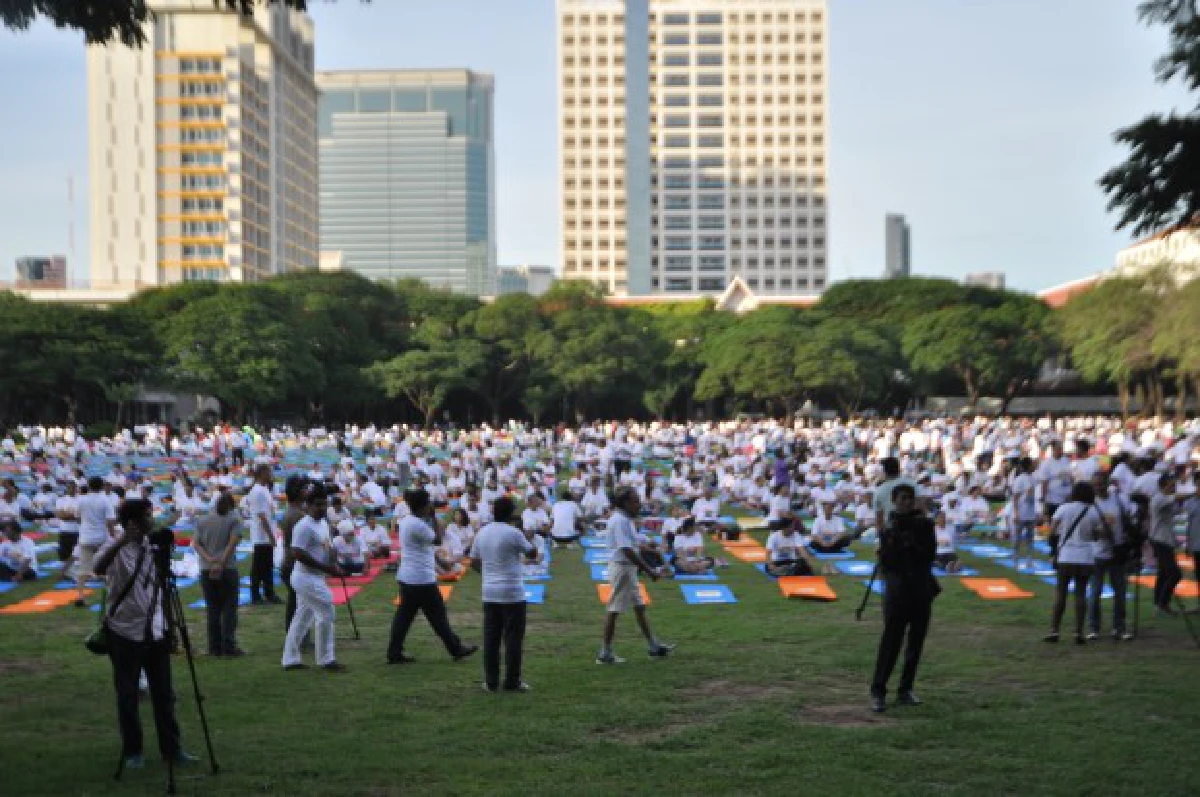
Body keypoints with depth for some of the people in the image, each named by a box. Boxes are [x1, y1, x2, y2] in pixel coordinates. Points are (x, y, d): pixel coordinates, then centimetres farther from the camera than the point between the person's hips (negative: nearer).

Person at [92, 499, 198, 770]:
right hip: (126, 633, -4)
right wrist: (122, 540, -42)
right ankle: (132, 752, 17)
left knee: (164, 693, 7)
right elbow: (98, 568, -32)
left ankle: (171, 748, 16)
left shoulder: (151, 545, 5)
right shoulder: (115, 547, -10)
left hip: (155, 630, 5)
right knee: (128, 695, 5)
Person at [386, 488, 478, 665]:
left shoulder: (406, 521, 11)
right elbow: (437, 540, -13)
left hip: (407, 577, 9)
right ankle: (456, 649, 12)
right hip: (422, 579, -9)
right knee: (438, 615, 2)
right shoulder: (418, 524, -21)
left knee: (404, 615, 10)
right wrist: (433, 517, -8)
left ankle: (394, 653, 10)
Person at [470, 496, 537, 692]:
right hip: (513, 594, -5)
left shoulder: (482, 533, 5)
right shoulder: (513, 534, -13)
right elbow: (532, 553, -3)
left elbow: (474, 562, 11)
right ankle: (512, 681, 2)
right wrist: (529, 537, 15)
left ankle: (491, 681, 10)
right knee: (513, 638, 1)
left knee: (491, 638, 8)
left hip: (490, 593, 5)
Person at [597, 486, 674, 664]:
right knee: (613, 610, -3)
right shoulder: (620, 521, -20)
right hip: (621, 568, -10)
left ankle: (654, 646, 21)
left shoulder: (625, 520, 11)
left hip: (629, 568, 10)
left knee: (639, 607, 14)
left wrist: (651, 569, 15)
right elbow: (627, 550, -25)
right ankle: (605, 653, 4)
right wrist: (649, 571, -22)